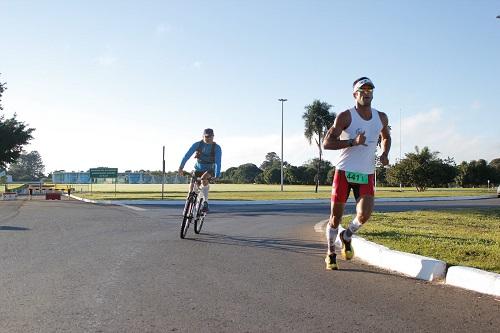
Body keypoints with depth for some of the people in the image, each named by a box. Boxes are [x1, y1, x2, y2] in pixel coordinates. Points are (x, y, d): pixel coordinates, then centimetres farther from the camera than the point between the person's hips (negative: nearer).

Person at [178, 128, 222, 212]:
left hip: (209, 170, -3)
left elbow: (218, 162, -23)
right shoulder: (197, 144, -8)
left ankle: (205, 203, -30)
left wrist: (217, 175, -36)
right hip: (198, 169, 3)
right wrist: (181, 167, -28)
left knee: (204, 179, -33)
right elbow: (187, 155, -17)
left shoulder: (217, 148, -13)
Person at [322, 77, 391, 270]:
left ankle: (347, 236, 17)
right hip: (344, 172, -3)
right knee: (336, 216, 3)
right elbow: (326, 143, -14)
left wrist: (385, 154, 7)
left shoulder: (381, 118, 7)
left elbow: (386, 137, 28)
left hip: (366, 174, 3)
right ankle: (331, 254, 24)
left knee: (365, 214, -16)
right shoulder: (346, 117, -8)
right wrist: (353, 142, -23)